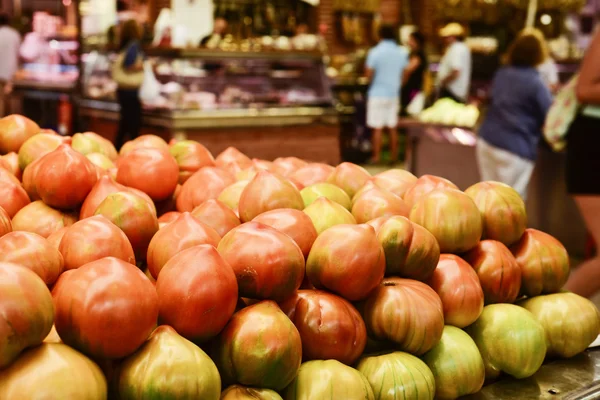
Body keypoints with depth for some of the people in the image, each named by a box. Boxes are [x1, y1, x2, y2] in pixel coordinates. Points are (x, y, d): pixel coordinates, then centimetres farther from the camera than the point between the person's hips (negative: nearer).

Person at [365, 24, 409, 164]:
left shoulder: (375, 52, -10)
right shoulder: (402, 53, 4)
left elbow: (369, 75, -12)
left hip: (377, 93, -4)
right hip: (394, 94, 4)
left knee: (377, 128, -1)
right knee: (393, 127, 10)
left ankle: (376, 157, 2)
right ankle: (394, 156, 14)